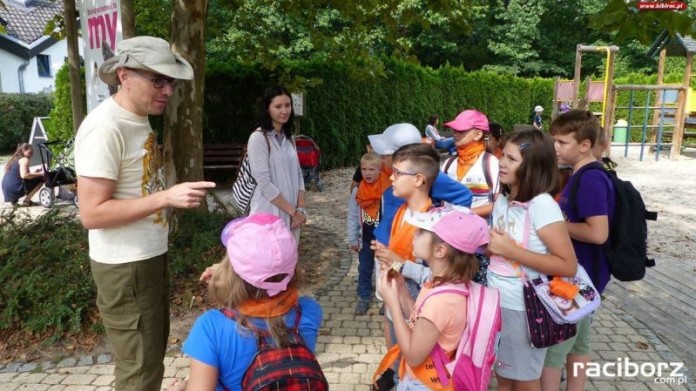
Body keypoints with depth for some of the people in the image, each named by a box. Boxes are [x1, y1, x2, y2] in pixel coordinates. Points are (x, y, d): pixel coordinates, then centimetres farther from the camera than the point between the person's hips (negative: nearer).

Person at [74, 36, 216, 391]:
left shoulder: (138, 119, 7)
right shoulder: (105, 127, -22)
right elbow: (91, 212, -25)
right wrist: (166, 197, -29)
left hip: (150, 257, 9)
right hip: (124, 267, -9)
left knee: (152, 355, 24)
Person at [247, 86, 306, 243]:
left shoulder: (289, 138, 10)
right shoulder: (258, 138, -13)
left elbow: (298, 175, 10)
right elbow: (264, 183, -18)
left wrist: (300, 209, -3)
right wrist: (293, 211, -13)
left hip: (291, 215, 7)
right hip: (269, 215, -7)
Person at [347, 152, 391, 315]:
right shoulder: (357, 191, -7)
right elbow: (352, 217, 1)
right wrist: (352, 239, 2)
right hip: (365, 238, 3)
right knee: (364, 269, 15)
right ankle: (363, 298, 29)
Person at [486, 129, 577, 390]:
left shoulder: (542, 205, -20)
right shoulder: (502, 200, 3)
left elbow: (568, 266, -23)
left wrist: (511, 251, -24)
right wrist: (489, 245, -4)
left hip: (523, 309, -6)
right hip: (496, 302, 7)